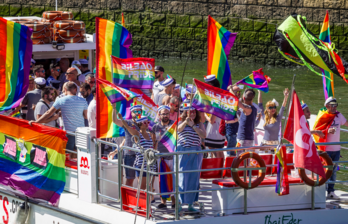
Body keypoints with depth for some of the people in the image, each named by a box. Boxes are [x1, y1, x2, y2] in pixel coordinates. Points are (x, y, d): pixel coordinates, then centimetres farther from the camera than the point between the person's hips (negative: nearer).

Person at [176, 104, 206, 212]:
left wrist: (193, 125, -14)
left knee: (193, 178, 4)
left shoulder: (199, 124, 10)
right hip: (182, 153, -3)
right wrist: (185, 122, -39)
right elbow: (178, 129, -20)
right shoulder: (181, 123, 4)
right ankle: (179, 202, -4)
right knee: (181, 177, -7)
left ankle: (190, 203, 11)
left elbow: (203, 135, -7)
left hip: (195, 154, 3)